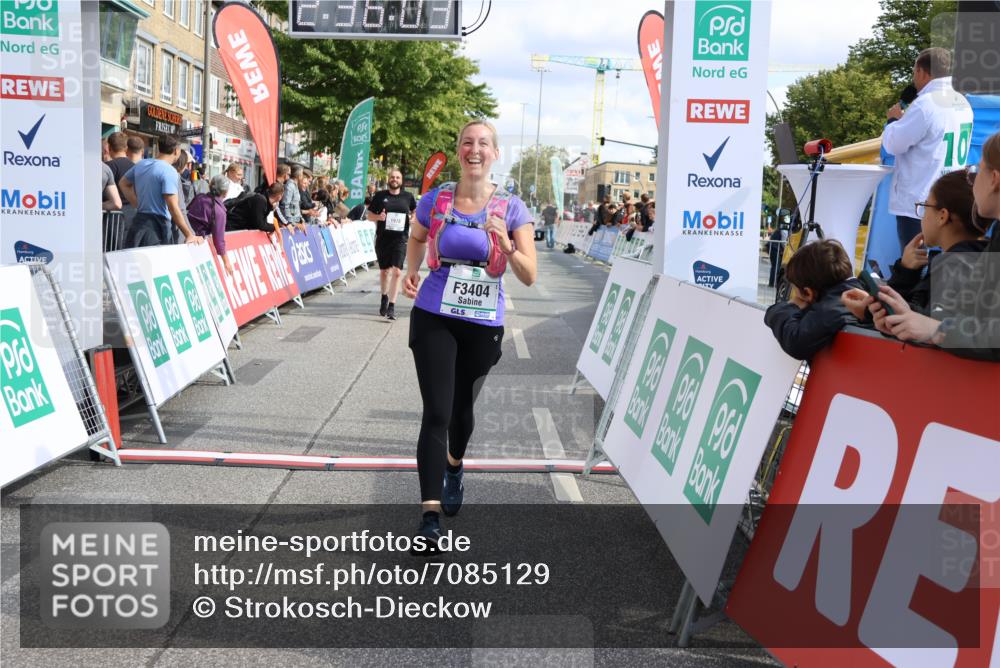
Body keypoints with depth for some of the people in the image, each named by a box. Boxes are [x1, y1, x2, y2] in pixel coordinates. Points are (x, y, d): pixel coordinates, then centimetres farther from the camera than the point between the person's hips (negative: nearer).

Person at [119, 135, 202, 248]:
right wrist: (189, 235, -20)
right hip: (157, 225, -8)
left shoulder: (141, 164, 11)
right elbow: (173, 207, -20)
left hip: (139, 220, 8)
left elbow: (124, 183, 28)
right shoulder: (169, 171, -14)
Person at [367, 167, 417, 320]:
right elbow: (369, 215, 7)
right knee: (384, 271, 15)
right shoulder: (380, 196, 3)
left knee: (396, 272, -13)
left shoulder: (408, 197, 4)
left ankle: (392, 306, -11)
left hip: (400, 240, -1)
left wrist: (414, 218, -3)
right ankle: (384, 297, 41)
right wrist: (378, 217, -14)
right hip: (382, 239, 1)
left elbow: (415, 212, 19)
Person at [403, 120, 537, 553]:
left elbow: (530, 277, -9)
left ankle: (454, 468, 51)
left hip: (484, 325, 1)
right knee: (436, 412, -12)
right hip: (434, 319, -1)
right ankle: (430, 515, -12)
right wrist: (411, 273, 5)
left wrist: (507, 245, -25)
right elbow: (416, 238, 21)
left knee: (462, 407, 18)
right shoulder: (435, 201, -2)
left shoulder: (512, 208, -5)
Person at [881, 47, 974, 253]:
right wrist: (905, 119, 12)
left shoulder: (925, 104, -18)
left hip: (917, 204, -8)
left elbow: (893, 144, -13)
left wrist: (895, 119, 4)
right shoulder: (963, 103, 9)